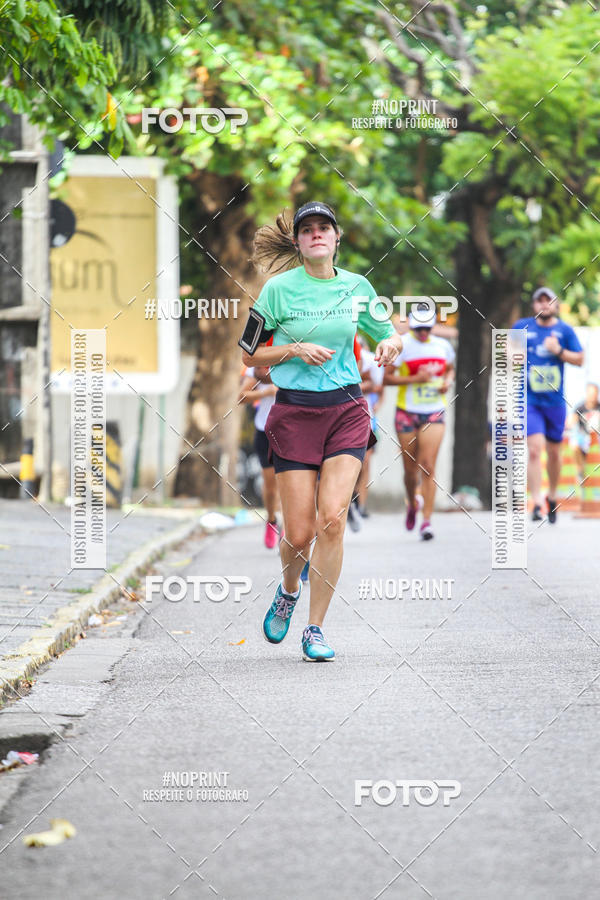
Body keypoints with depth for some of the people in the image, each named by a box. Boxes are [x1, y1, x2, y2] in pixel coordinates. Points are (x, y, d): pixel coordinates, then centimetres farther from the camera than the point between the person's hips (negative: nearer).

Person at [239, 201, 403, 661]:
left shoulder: (356, 286, 6)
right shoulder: (280, 287, -3)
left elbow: (391, 334, 19)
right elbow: (251, 354, 2)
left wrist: (392, 343, -4)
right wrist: (295, 349, -13)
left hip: (346, 411, 2)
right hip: (294, 413, -2)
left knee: (332, 519, -13)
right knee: (299, 533, -4)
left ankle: (315, 628, -2)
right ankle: (289, 589, 32)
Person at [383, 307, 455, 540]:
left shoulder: (442, 345, 6)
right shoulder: (401, 345, -4)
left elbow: (450, 369, 23)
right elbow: (387, 378, -6)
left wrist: (447, 382, 0)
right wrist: (415, 379, -18)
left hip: (434, 414, 1)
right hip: (407, 413, -1)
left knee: (428, 466, -12)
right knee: (410, 468, 6)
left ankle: (427, 520, -12)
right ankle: (412, 504, 37)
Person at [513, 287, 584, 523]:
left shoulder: (564, 330, 3)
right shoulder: (522, 327, 3)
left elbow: (579, 359, 2)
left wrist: (559, 351, -14)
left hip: (555, 400, 2)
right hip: (529, 400, -2)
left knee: (554, 451, 12)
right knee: (534, 449, -16)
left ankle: (552, 497, 32)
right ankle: (536, 504, -18)